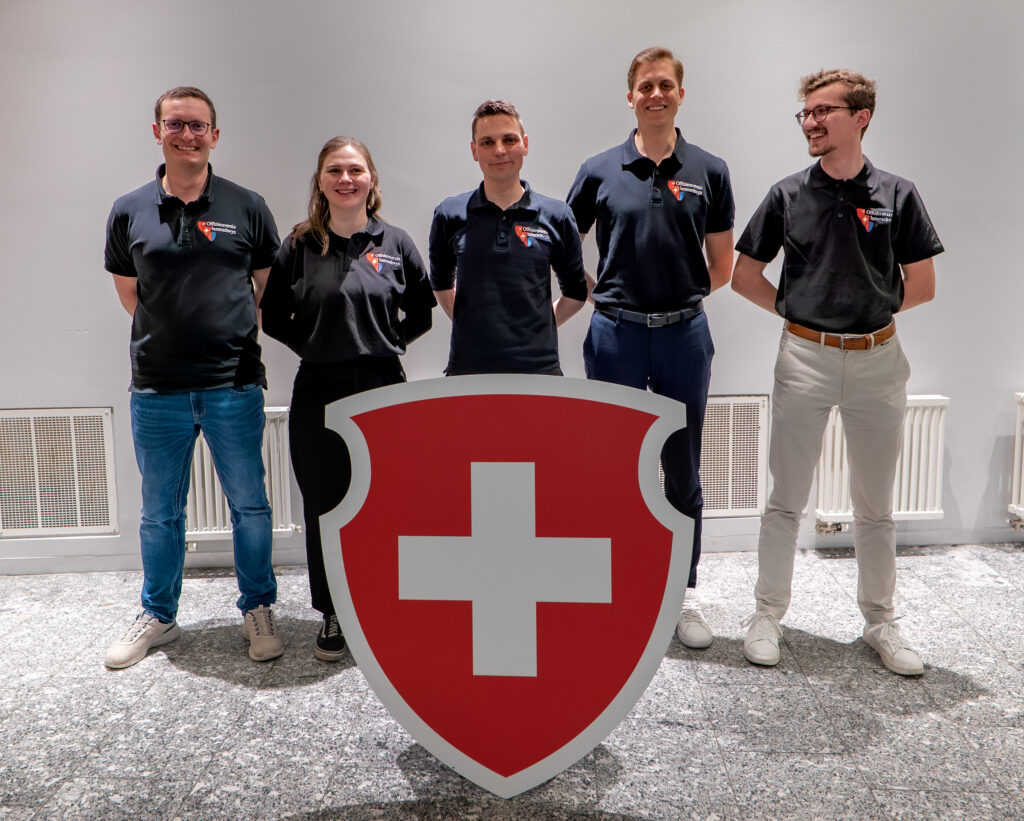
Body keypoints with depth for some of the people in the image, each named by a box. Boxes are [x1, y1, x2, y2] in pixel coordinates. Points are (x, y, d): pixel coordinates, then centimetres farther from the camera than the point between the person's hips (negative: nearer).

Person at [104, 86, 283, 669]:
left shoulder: (247, 207, 1)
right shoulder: (129, 212, 4)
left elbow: (270, 289, 9)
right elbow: (130, 293, 14)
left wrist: (236, 337, 6)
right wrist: (177, 332, 10)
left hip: (234, 386, -1)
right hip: (157, 390, 2)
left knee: (250, 505, 9)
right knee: (160, 512, 14)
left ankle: (259, 610, 27)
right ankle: (158, 616, 32)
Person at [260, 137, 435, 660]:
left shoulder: (396, 244, 4)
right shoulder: (299, 246, 3)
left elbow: (421, 314, 11)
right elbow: (274, 318, 10)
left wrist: (383, 344, 3)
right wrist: (318, 346, 2)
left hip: (383, 389, 0)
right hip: (318, 393, 1)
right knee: (324, 507, 7)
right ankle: (333, 614, 23)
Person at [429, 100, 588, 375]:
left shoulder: (556, 216, 3)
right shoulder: (450, 215, 4)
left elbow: (575, 292, 14)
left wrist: (537, 328, 7)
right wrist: (472, 325, 9)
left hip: (538, 366, 0)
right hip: (468, 366, 0)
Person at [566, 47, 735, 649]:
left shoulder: (709, 171, 4)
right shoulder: (600, 171, 2)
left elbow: (721, 267, 9)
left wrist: (675, 294, 5)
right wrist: (615, 293, 3)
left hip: (684, 334, 1)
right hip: (616, 335, 0)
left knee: (683, 473, 8)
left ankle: (686, 593, 22)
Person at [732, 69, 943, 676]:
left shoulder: (897, 195, 1)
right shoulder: (789, 194, 1)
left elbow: (922, 286, 5)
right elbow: (746, 276, 7)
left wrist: (868, 309, 4)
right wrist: (796, 309, 2)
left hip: (878, 359, 1)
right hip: (805, 358, 0)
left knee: (876, 505, 11)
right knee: (787, 499, 5)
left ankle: (881, 620, 25)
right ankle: (769, 614, 19)